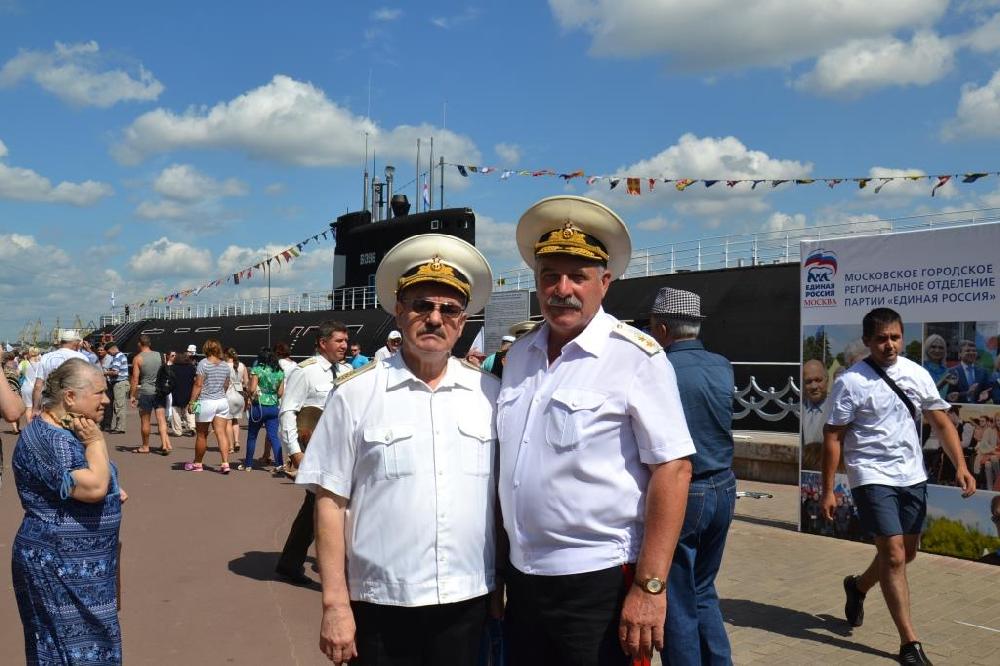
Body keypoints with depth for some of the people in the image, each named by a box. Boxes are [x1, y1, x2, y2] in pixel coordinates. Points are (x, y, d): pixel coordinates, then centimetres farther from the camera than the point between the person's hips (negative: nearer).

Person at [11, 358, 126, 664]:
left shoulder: (68, 431, 10)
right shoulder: (46, 439, -22)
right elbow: (93, 487, -31)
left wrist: (111, 494, 8)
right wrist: (96, 441, -19)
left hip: (80, 565, 10)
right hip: (59, 567, -10)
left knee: (86, 641, 17)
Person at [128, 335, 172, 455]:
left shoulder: (138, 358, -6)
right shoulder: (160, 355, 5)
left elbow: (135, 379, -8)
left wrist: (132, 396, -3)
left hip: (145, 392, -3)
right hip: (160, 391, 3)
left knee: (145, 421, 8)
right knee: (161, 419, 2)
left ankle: (145, 446, 19)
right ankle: (165, 444, -10)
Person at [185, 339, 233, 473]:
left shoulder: (203, 363, -9)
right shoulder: (226, 365, 6)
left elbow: (198, 385, -12)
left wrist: (191, 402, -8)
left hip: (206, 402, -4)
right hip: (222, 401, 4)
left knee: (201, 434, 9)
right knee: (221, 433, 1)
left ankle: (197, 463, 22)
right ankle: (225, 463, -9)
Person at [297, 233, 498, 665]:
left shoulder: (490, 394, 2)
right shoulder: (355, 395, -5)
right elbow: (330, 502, -4)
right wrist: (335, 605, -6)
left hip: (469, 602, 2)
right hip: (380, 605, -2)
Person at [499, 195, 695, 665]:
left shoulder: (635, 357, -12)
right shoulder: (518, 356, 7)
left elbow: (672, 469, -15)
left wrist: (650, 586, -17)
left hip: (600, 581, -5)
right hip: (523, 577, 6)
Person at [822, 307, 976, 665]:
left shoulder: (916, 374, 2)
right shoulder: (850, 381, -12)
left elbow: (941, 423, 7)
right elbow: (833, 437, -9)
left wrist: (961, 465, -7)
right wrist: (828, 490, -10)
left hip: (912, 476, 6)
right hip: (872, 477, -6)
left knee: (905, 554, 16)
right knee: (894, 555, -9)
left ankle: (857, 586, 44)